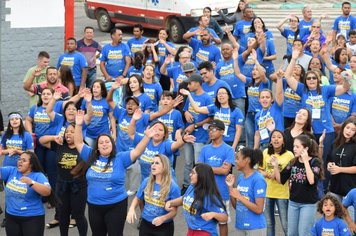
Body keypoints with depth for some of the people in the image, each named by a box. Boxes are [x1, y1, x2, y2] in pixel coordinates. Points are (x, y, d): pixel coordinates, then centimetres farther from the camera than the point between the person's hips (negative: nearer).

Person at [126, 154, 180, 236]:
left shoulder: (173, 187, -16)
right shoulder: (146, 182, -3)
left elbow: (174, 211, -15)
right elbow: (138, 198, 11)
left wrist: (163, 218, -33)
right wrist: (131, 209, -9)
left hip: (164, 227, -4)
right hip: (145, 224, 4)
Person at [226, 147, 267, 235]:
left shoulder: (258, 179, -14)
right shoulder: (240, 177, 7)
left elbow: (259, 209, -17)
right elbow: (236, 206, 11)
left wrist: (239, 197, -17)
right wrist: (230, 187, 0)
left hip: (255, 228, -7)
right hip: (240, 227, 7)